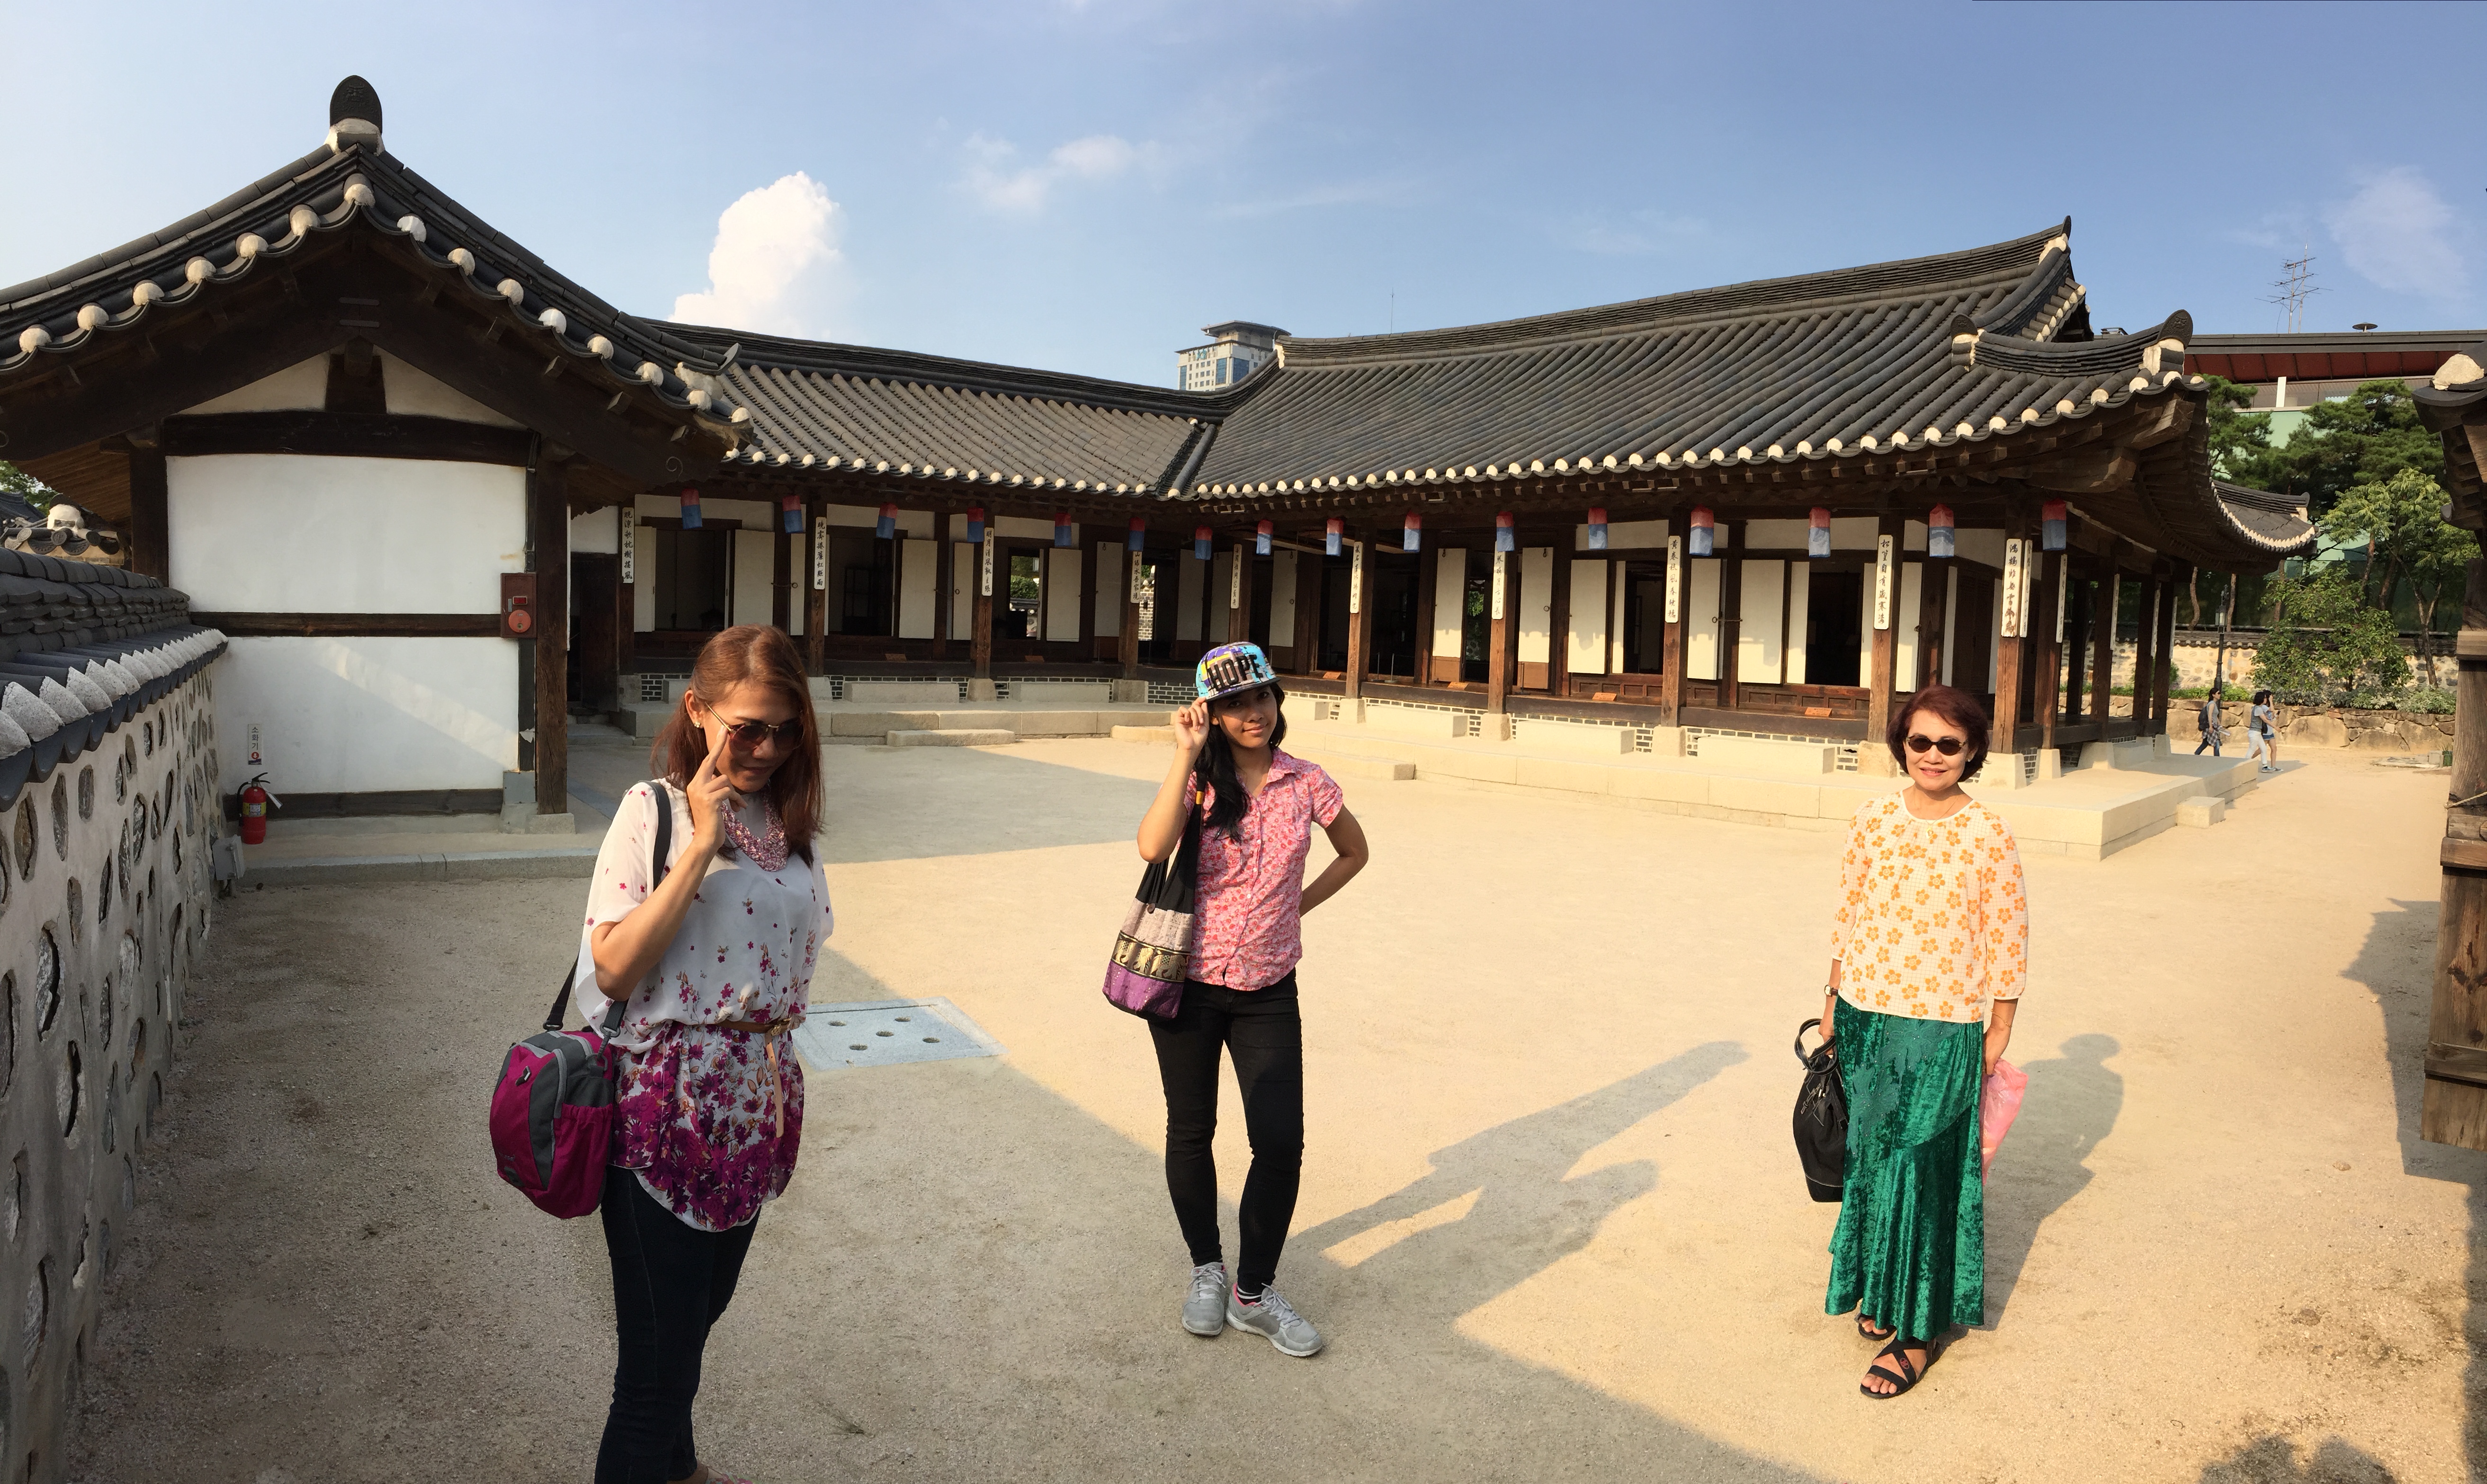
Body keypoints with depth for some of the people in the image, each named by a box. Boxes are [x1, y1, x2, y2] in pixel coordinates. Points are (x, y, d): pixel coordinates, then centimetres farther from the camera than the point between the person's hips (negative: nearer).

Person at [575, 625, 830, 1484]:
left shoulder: (785, 816, 4)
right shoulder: (656, 810, -13)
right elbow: (615, 968, -21)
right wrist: (701, 844, -23)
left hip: (755, 1105, 6)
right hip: (666, 1111, -6)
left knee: (698, 1313, 24)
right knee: (660, 1353, 4)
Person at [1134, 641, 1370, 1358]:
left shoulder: (1306, 784, -1)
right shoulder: (1199, 781, -7)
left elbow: (1354, 853, 17)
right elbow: (1153, 847, -28)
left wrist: (1298, 905, 7)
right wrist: (1187, 756, -24)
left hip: (1268, 991, 1)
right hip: (1189, 983, -1)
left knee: (1282, 1142, -4)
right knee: (1191, 1133, 12)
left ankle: (1254, 1293, 16)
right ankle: (1206, 1270, 35)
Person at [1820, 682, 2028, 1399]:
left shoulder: (1990, 836, -9)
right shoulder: (1873, 819, 0)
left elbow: (2006, 943, -4)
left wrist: (1999, 1034, -2)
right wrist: (1833, 1003, 10)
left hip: (1942, 1030, -4)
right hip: (1866, 1017, 4)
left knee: (1925, 1172, 3)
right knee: (1869, 1158, 16)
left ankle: (1918, 1331, 18)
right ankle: (1883, 1290, 37)